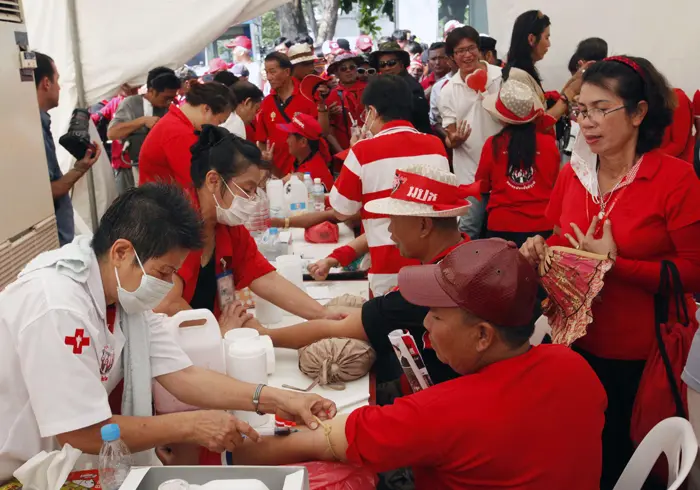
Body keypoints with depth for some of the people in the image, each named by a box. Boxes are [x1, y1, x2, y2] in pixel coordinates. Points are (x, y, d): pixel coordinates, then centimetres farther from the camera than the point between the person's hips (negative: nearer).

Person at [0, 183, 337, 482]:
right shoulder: (58, 307, -29)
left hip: (65, 457, 7)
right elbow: (83, 434, -26)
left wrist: (278, 400, -14)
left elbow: (183, 375, -6)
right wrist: (191, 426, -21)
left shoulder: (127, 296, -4)